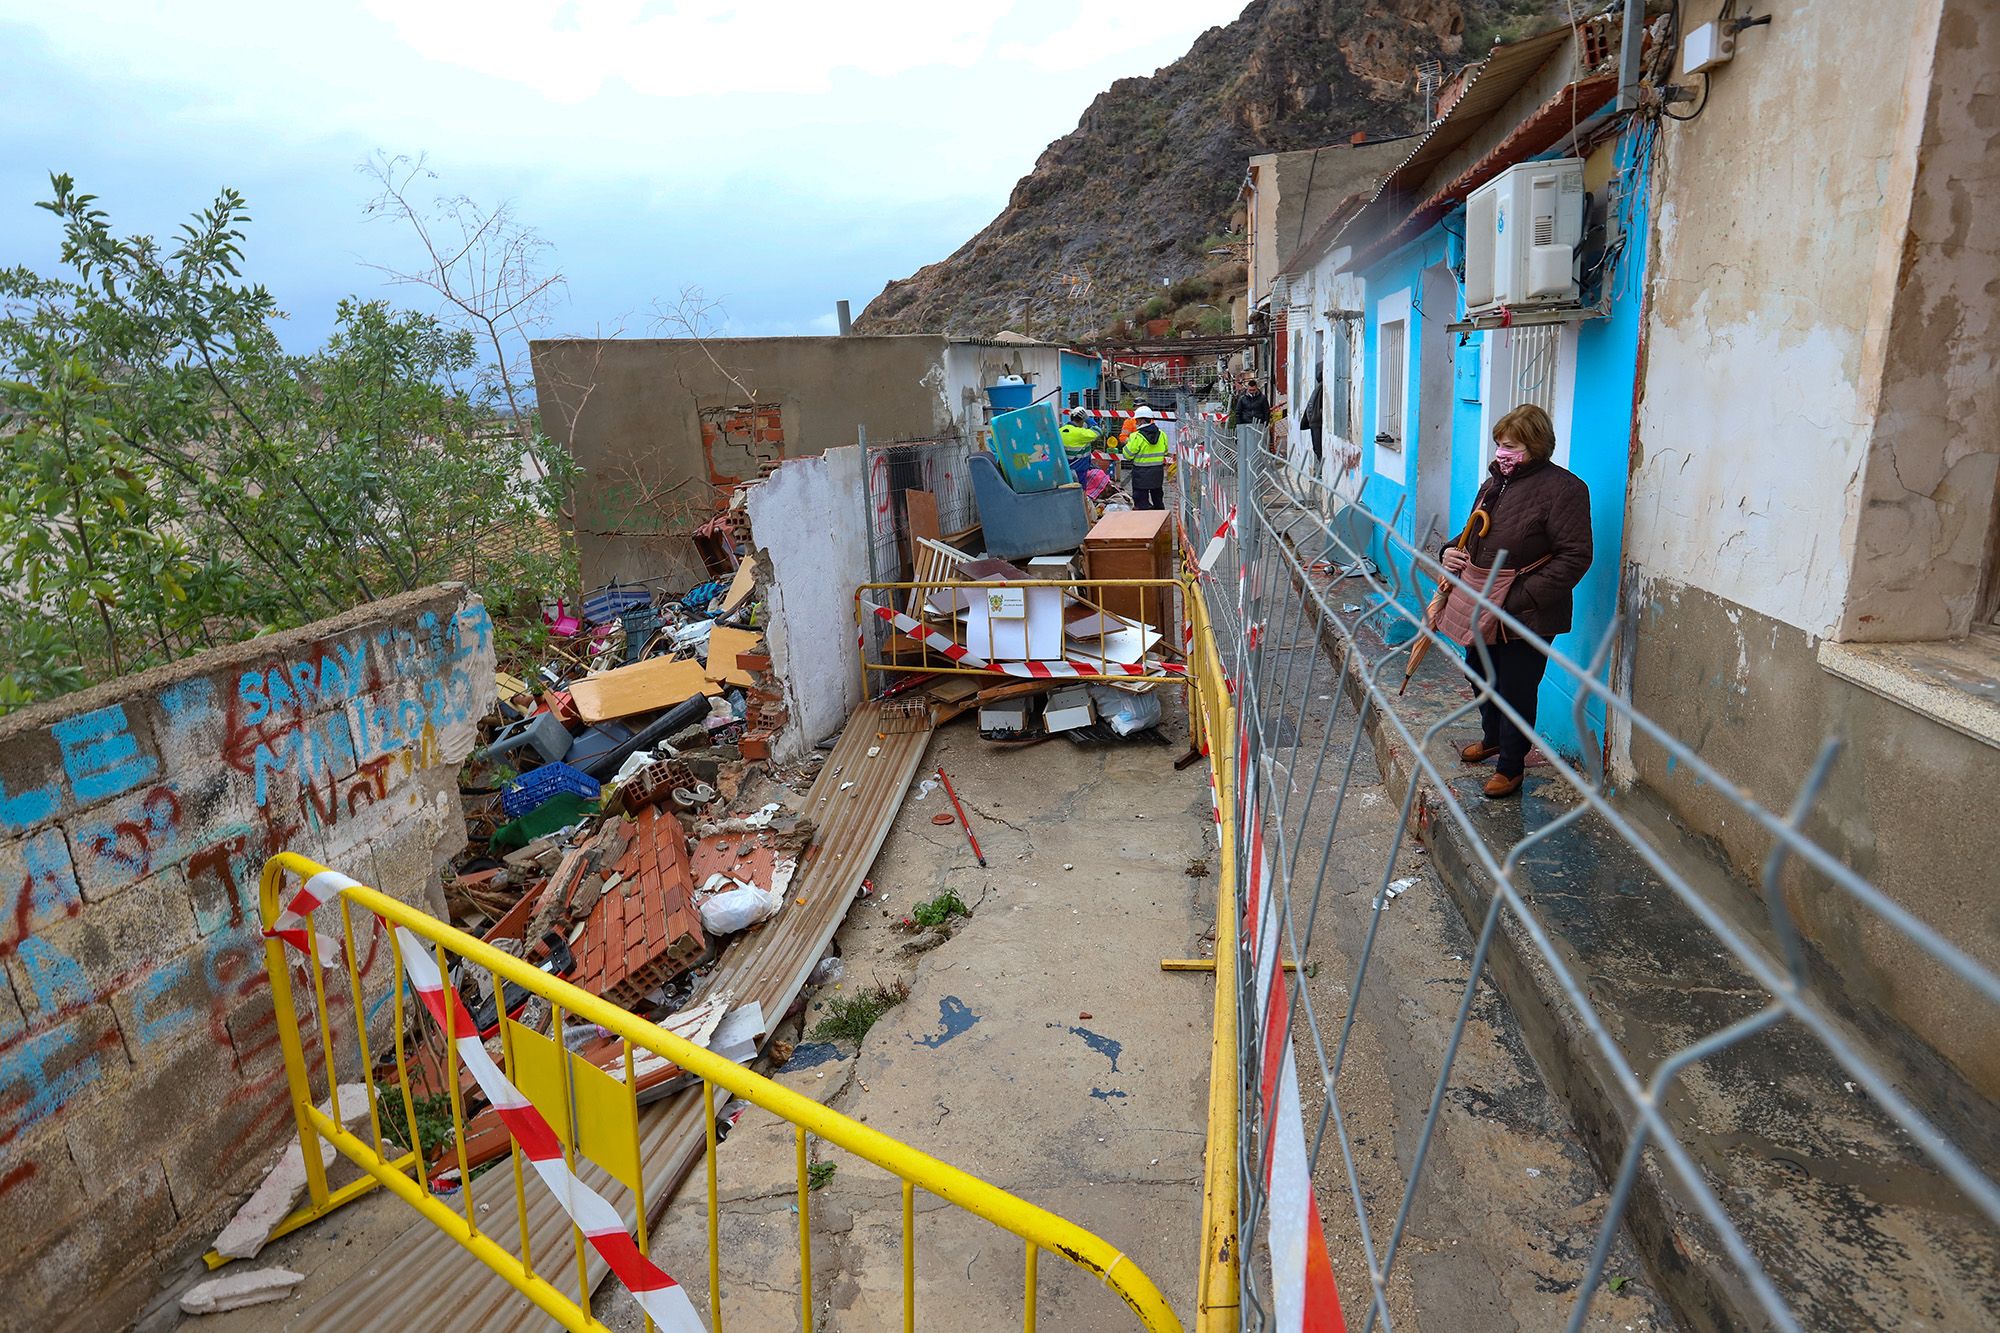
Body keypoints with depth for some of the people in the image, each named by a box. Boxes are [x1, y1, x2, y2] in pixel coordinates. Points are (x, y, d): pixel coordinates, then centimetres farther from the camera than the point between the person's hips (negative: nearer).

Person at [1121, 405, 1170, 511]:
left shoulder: (1136, 437, -17)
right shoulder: (1161, 434, 1)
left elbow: (1127, 455, -12)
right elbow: (1165, 452, 13)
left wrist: (1128, 443, 5)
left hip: (1141, 474, -6)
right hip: (1158, 473, 6)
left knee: (1141, 502, -1)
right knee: (1158, 499, 20)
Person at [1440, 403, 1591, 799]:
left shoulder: (1563, 488, -15)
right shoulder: (1496, 481, 10)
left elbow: (1575, 556, -19)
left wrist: (1520, 598, -25)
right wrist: (1452, 551, 0)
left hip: (1525, 618, -8)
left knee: (1516, 690, 4)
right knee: (1481, 674, 23)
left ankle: (1511, 766, 23)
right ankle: (1492, 737, 48)